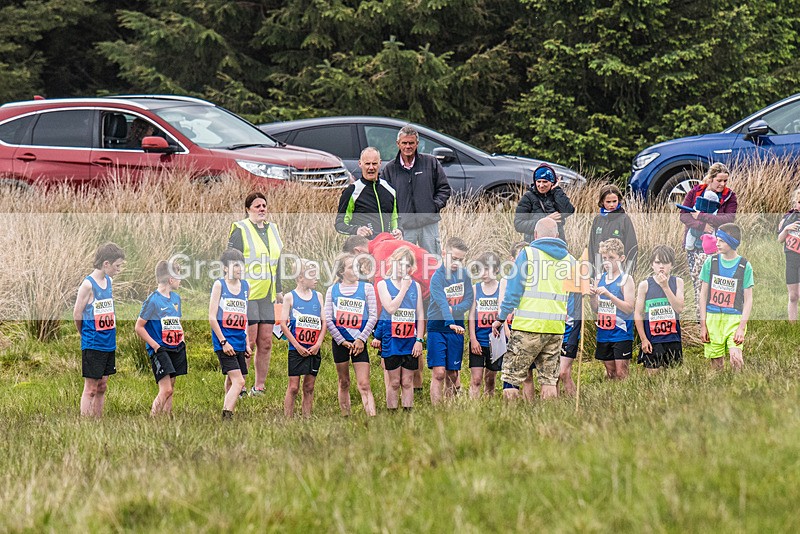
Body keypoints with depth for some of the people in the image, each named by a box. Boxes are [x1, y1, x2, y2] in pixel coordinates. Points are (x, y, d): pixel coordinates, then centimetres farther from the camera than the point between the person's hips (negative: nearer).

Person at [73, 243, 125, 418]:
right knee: (90, 388, -4)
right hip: (92, 344, -7)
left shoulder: (108, 281, 8)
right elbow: (77, 314, -10)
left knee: (102, 387, 11)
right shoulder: (88, 284, -15)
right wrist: (85, 334, 4)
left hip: (108, 343, 7)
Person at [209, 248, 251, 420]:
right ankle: (226, 418, -19)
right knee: (238, 381, -17)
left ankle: (226, 417, 22)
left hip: (239, 342, 6)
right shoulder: (219, 285, -4)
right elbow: (212, 317, -8)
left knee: (231, 383, 13)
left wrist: (247, 343, 16)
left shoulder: (245, 286, 13)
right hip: (224, 342, -6)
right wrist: (223, 342, -13)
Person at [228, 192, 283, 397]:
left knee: (265, 343, 5)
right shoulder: (240, 230, -5)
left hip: (267, 296, 7)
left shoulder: (272, 229, 16)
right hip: (247, 295, -7)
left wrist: (279, 290, 22)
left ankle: (259, 387, 12)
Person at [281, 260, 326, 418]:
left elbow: (324, 322, 9)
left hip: (314, 350, 4)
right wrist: (297, 346, -12)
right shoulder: (290, 297, -3)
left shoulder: (318, 296, 9)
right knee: (293, 387, -5)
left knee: (309, 387, 7)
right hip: (297, 350, -4)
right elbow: (283, 324, -5)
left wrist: (318, 344, -4)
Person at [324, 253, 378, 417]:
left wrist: (361, 339, -8)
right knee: (344, 383, 9)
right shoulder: (332, 290, 5)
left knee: (364, 385, -10)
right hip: (339, 341, 1)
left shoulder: (366, 287, 4)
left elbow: (373, 317, 0)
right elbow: (328, 319, 1)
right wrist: (341, 341, -6)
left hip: (358, 342, -1)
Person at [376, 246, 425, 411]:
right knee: (394, 383, 2)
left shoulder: (415, 286, 8)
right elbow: (391, 308, -15)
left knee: (407, 382, 5)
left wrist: (419, 340, 0)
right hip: (391, 340, -2)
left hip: (411, 340, 2)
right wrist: (404, 288, -11)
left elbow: (420, 315, 8)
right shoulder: (384, 284, 1)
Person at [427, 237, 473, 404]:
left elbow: (468, 301, 4)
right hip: (437, 328, -5)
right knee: (439, 372, -12)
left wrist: (453, 309, -15)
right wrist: (450, 323, -40)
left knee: (452, 375, 6)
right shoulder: (438, 277, -11)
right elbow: (442, 303, -25)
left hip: (457, 329, 5)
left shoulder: (463, 274, 6)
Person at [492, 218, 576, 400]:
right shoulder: (569, 259, 12)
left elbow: (514, 290, -4)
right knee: (549, 377, 8)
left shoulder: (528, 253, -2)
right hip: (557, 327, 5)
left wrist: (501, 318, 2)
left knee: (512, 374, -1)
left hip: (528, 324, -5)